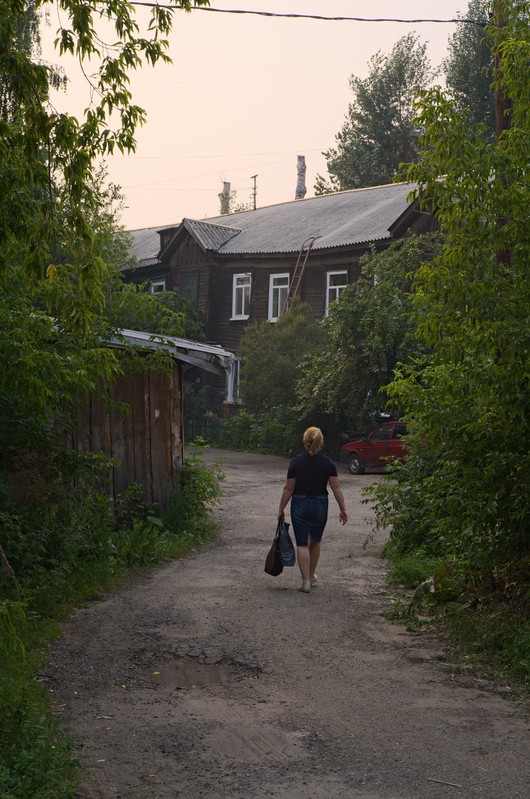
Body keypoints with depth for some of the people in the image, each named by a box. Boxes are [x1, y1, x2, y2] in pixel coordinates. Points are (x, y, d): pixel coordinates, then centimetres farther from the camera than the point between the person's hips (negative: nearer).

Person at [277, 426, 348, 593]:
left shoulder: (296, 461, -8)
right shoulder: (327, 462, -3)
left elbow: (288, 489, -7)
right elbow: (336, 487, -6)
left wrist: (281, 509, 1)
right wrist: (343, 509, 0)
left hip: (300, 505, -2)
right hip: (320, 505, 3)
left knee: (302, 544, 1)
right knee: (315, 541, 21)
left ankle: (306, 581, -5)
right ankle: (312, 576, 32)